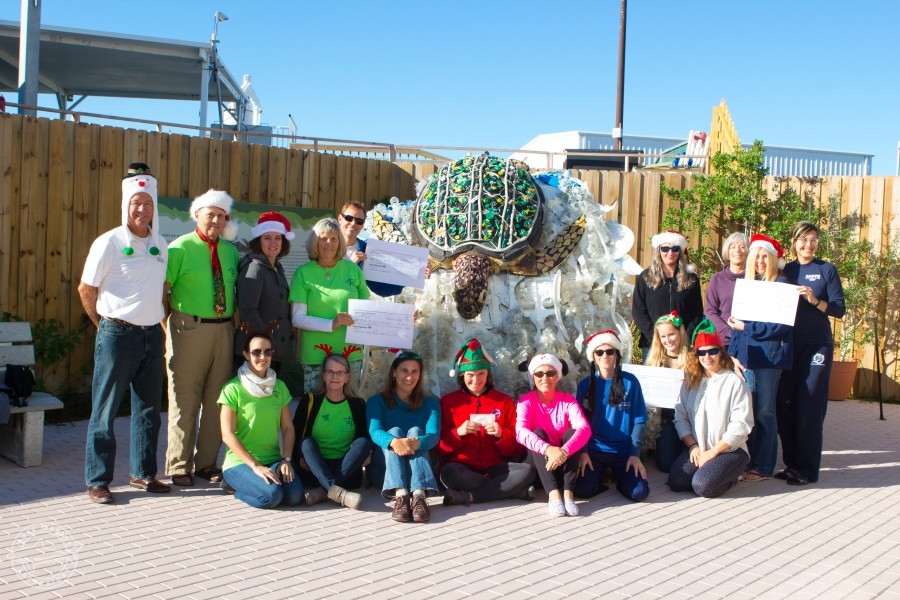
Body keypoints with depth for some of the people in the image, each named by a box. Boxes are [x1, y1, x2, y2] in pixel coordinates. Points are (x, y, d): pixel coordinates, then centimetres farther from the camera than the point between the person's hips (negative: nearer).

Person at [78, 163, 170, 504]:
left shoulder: (160, 244, 9)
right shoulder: (109, 243, -7)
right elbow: (86, 290, -1)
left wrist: (160, 321, 13)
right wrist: (107, 326, 5)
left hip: (152, 335, 6)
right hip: (118, 334, -6)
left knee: (148, 408, 13)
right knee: (105, 410, 1)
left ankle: (143, 473, 25)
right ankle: (97, 482, 9)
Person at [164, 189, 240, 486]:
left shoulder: (230, 251, 13)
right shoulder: (180, 248, -3)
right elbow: (160, 290, -5)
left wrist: (236, 320, 7)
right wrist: (166, 328, -11)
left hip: (224, 330, 5)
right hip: (189, 328, -5)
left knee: (217, 400, 9)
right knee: (184, 400, 0)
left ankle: (207, 463, 21)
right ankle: (179, 466, 11)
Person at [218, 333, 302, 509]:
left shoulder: (279, 387, 12)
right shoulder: (233, 389, -4)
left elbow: (288, 428, 10)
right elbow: (228, 435, -10)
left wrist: (286, 459, -7)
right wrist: (255, 466, -16)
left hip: (273, 459, 5)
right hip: (240, 462, -5)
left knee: (294, 495, -23)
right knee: (271, 495, -30)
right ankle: (238, 487, 1)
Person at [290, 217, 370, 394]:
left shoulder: (353, 269, 4)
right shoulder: (303, 273, -2)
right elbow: (297, 318, -6)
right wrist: (331, 324, -18)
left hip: (350, 352, 2)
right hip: (316, 353, -2)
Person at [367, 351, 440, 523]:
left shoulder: (430, 403, 10)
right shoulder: (377, 401, 7)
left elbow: (434, 435, -10)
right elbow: (375, 432, -13)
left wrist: (417, 443, -35)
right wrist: (394, 442, -38)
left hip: (418, 464, 1)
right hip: (385, 466, -1)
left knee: (415, 431, -23)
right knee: (395, 431, -24)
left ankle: (419, 495, -49)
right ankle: (400, 495, -50)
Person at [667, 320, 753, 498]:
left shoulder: (734, 382, -5)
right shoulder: (690, 381, 10)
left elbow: (741, 424, -11)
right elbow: (680, 418, 5)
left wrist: (713, 452, -13)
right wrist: (693, 446, -9)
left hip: (729, 450, -4)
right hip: (696, 448, 4)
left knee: (702, 486, -26)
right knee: (676, 482, -18)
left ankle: (730, 476, 6)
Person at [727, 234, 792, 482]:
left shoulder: (781, 286, -4)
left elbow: (781, 325, -14)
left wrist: (746, 328, -11)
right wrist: (733, 354, 7)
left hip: (769, 357, -6)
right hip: (745, 357, 6)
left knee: (764, 412, -1)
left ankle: (763, 466, 6)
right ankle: (747, 461, 15)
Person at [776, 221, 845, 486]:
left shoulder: (827, 270, 1)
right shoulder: (786, 271, 10)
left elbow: (839, 309, -4)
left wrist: (815, 300, -19)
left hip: (817, 345, -4)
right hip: (788, 344, 4)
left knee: (810, 407, -4)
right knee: (785, 405, 5)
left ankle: (807, 469, 2)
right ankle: (791, 463, 16)